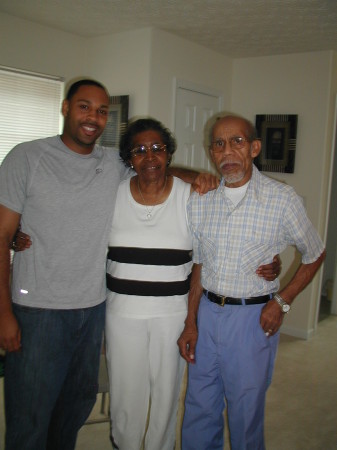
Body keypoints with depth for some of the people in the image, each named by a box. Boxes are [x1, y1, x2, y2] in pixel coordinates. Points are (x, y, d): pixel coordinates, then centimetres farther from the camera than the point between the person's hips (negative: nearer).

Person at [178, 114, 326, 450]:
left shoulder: (282, 199, -9)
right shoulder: (199, 202, 2)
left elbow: (315, 255, 3)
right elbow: (200, 265, 9)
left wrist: (282, 301, -6)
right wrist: (190, 322, 6)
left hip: (253, 317, -3)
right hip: (206, 312, 4)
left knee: (245, 415, 11)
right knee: (198, 412, 16)